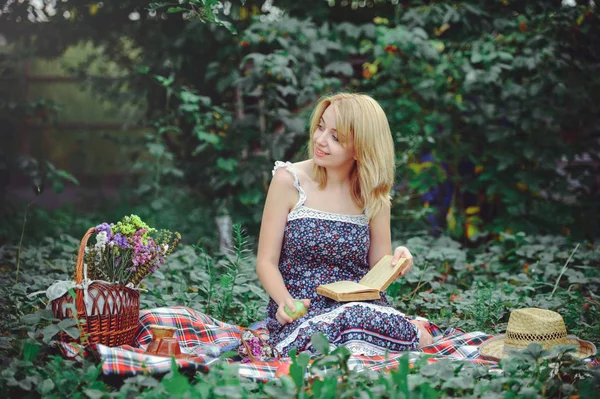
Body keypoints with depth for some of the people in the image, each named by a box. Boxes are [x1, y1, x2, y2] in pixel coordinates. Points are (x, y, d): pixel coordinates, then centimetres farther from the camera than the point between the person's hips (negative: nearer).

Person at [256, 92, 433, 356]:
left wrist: (398, 262, -13)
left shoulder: (373, 196, 6)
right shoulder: (289, 181, -3)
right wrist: (286, 302, -23)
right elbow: (266, 262, -3)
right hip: (301, 315, -2)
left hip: (362, 307, 2)